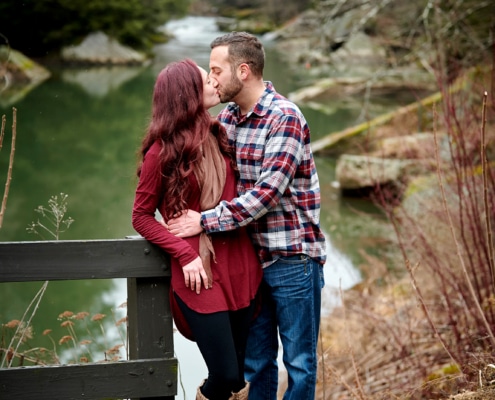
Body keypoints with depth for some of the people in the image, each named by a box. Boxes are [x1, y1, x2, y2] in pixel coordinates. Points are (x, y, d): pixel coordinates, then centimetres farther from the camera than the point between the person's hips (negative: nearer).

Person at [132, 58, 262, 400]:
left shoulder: (217, 134, 6)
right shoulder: (162, 151, -10)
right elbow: (141, 217, -4)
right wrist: (185, 255, -14)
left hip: (240, 266, 5)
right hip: (199, 273, -5)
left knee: (237, 370, 9)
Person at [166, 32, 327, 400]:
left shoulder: (285, 118, -16)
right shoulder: (227, 118, 7)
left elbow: (268, 192, -23)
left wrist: (205, 221, -22)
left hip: (292, 259, -7)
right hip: (251, 257, 7)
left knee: (299, 360, 6)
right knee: (257, 359, 15)